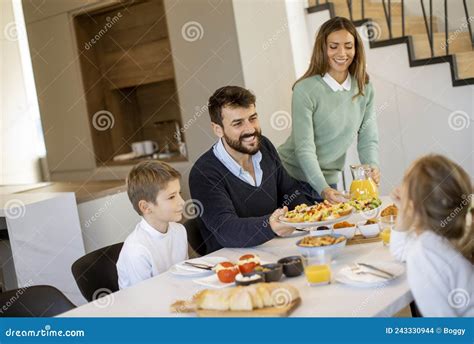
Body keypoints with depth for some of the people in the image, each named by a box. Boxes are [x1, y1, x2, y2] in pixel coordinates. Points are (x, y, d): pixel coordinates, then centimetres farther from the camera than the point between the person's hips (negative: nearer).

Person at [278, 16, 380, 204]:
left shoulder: (364, 88, -2)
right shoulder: (306, 90, -18)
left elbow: (368, 139, -2)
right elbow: (304, 148, -21)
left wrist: (372, 168, -22)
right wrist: (323, 189, -32)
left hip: (328, 181, 5)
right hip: (290, 176, -4)